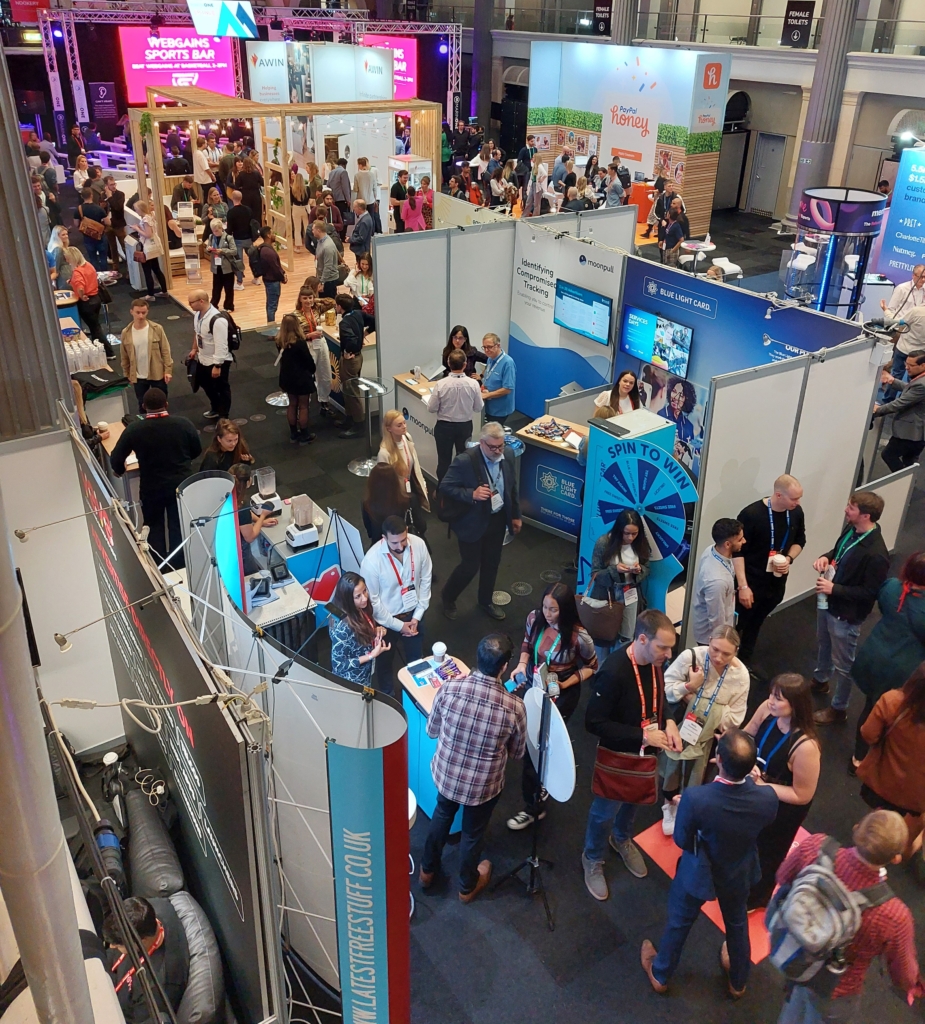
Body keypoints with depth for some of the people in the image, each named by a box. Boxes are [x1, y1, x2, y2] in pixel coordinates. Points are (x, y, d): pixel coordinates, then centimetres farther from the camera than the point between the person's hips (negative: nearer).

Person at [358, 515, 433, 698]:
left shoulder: (419, 544, -19)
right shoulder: (372, 560, -31)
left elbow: (426, 580, -5)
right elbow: (372, 601, -20)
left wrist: (417, 615, -6)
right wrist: (398, 625, -14)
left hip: (413, 613, 4)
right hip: (386, 618, -3)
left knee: (415, 657, 25)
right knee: (385, 660, 21)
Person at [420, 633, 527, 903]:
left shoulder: (448, 689, -23)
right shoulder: (514, 707, -26)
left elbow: (431, 732, -5)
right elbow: (517, 754, -7)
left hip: (445, 774, 2)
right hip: (483, 785, -2)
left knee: (442, 815, 32)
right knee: (473, 832, 26)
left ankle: (427, 870, 53)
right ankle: (467, 886, 51)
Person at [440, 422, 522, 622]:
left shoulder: (508, 456, -7)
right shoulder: (465, 461, -25)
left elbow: (512, 487, 6)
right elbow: (445, 487, -19)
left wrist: (516, 515, 11)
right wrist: (472, 494, -31)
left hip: (498, 520, 5)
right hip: (472, 522, -5)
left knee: (491, 563, 19)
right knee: (470, 566, 5)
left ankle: (486, 601, 42)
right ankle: (448, 598, 32)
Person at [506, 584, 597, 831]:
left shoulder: (578, 636, -27)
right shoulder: (534, 618, -15)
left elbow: (591, 667, -10)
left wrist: (565, 684, -21)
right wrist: (521, 666, -12)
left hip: (561, 694, -5)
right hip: (533, 686, 5)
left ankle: (533, 807, 18)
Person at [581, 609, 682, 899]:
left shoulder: (655, 660, -13)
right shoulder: (614, 672, -35)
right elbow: (594, 722, -29)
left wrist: (668, 722, -11)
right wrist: (643, 735, -29)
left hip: (645, 752, 6)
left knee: (634, 799, 30)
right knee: (605, 810, 16)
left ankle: (622, 839, 59)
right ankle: (593, 859, 42)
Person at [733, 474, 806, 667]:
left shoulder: (796, 513, -6)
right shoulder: (751, 514, -23)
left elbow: (800, 540, 11)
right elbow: (738, 552, -19)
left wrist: (789, 558, -9)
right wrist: (743, 586, -21)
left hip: (777, 583, 5)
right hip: (751, 583, -5)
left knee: (755, 625, 22)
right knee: (736, 626, 7)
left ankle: (745, 663, 39)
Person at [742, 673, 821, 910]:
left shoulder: (805, 747, -41)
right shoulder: (767, 709, -25)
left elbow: (802, 795, -28)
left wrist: (760, 785, -30)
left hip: (784, 807, -6)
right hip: (757, 794, 6)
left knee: (767, 852, 23)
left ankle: (755, 897, 54)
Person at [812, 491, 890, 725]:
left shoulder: (876, 554, -33)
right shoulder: (851, 529, -8)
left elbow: (869, 592, -25)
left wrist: (834, 589, -27)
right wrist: (826, 557, -8)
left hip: (846, 614, -9)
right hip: (827, 603, 9)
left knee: (843, 664, 11)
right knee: (824, 643, 31)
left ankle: (838, 708, 31)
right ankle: (820, 680, 57)